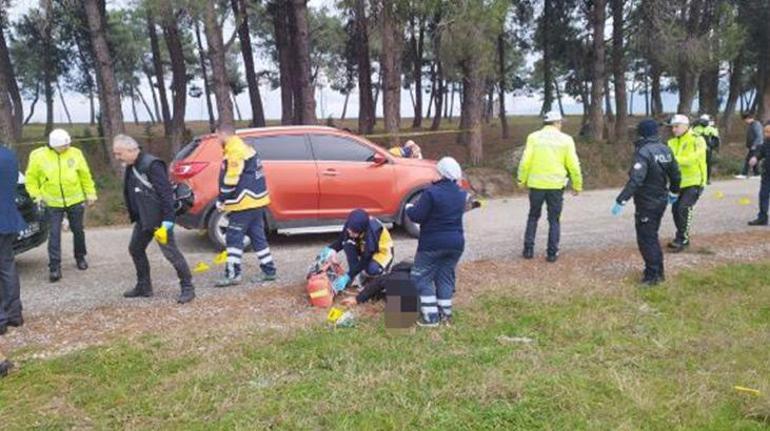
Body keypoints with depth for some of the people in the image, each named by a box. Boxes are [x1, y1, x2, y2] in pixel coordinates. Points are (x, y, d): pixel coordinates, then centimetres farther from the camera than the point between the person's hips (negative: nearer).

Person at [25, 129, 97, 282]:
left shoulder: (75, 153, -6)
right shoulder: (38, 156, -8)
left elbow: (85, 175, 4)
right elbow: (31, 178, 3)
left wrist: (90, 193, 4)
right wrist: (37, 195, -6)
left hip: (75, 200, 1)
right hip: (53, 203, -1)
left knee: (78, 230, 13)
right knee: (54, 234, -5)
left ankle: (80, 257, 34)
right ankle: (55, 267, -2)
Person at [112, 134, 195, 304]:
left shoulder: (151, 165, -19)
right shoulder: (131, 167, 10)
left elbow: (166, 193, -22)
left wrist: (167, 220, -24)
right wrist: (134, 216, 18)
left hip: (158, 219, -10)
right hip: (143, 219, 10)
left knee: (170, 252, -7)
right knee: (135, 249, 17)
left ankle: (187, 288, 3)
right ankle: (143, 286, 31)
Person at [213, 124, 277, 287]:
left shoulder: (235, 152, -14)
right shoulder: (245, 148, 18)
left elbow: (230, 181, -19)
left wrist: (221, 200, -7)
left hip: (245, 203, -10)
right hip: (256, 200, 10)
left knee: (234, 237, -3)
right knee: (257, 237, 12)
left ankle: (233, 274, 0)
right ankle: (269, 271, 15)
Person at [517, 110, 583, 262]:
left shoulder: (534, 137, -1)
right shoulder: (565, 139, -1)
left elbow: (525, 161, -6)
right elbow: (573, 165, -2)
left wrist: (522, 179, 5)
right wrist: (577, 185, 8)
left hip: (536, 184, 1)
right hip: (556, 185, -1)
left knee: (533, 217, 16)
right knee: (554, 220, 10)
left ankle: (528, 249, 15)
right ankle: (552, 253, 10)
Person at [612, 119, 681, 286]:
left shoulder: (644, 152, -21)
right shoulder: (665, 150, 4)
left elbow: (635, 180, -30)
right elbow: (675, 175, 13)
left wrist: (621, 200, -31)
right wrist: (673, 191, 31)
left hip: (647, 203, -8)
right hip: (661, 201, 8)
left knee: (646, 239, 2)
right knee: (652, 236, 20)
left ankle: (652, 275, 6)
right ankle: (658, 271, 28)